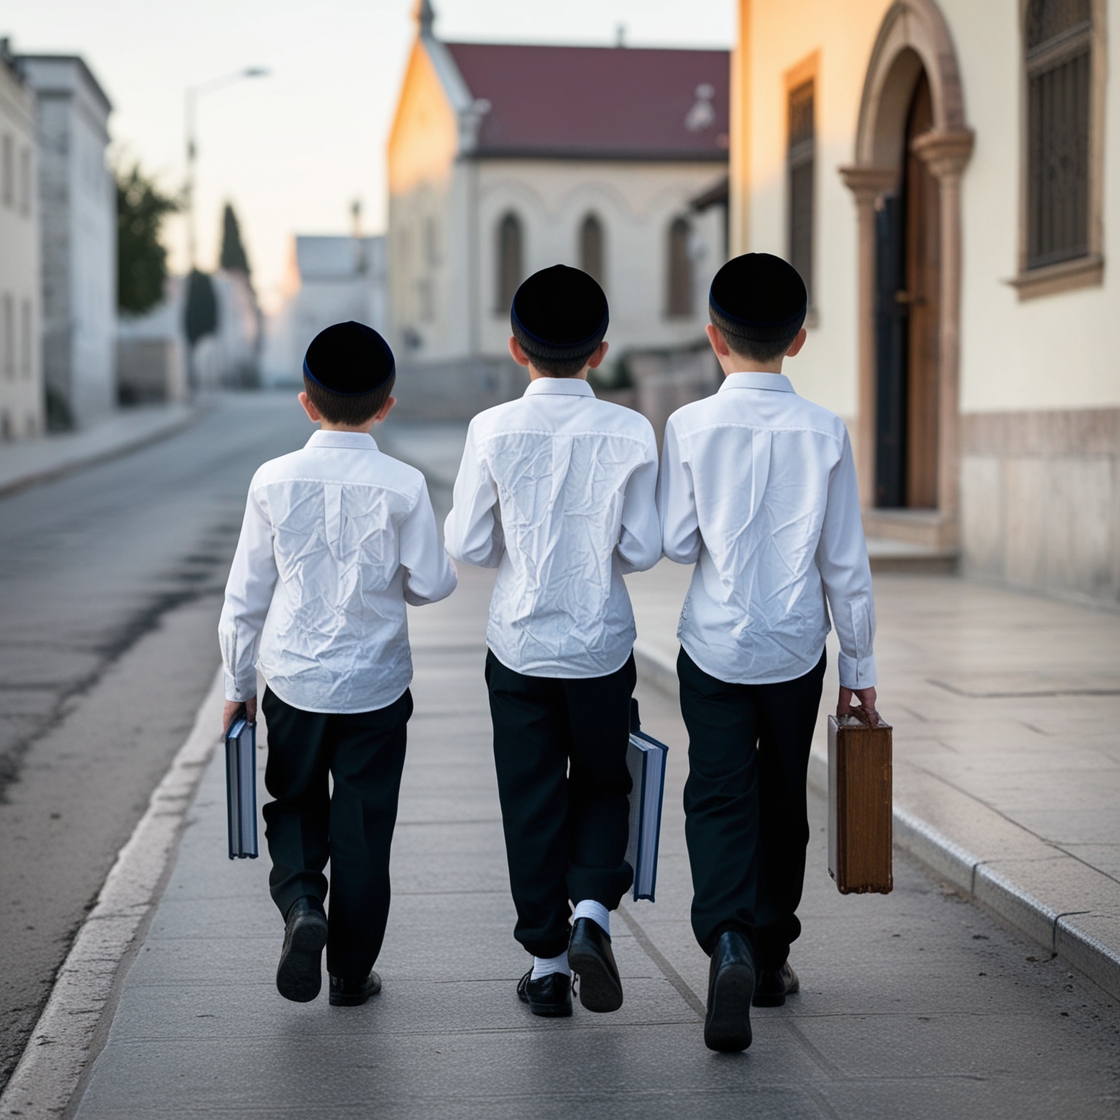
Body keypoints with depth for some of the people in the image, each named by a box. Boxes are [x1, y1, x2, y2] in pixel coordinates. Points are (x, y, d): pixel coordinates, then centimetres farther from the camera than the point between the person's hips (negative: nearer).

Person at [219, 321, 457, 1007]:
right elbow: (432, 584, -6)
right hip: (375, 683, -1)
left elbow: (247, 593, -1)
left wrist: (238, 682, 10)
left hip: (293, 679, 1)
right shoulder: (403, 486, -11)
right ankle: (353, 973, 16)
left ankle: (302, 902, -6)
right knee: (363, 825, 9)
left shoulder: (275, 481, -7)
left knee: (295, 804, 20)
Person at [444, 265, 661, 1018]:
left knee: (532, 802, 9)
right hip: (603, 646, 0)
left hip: (520, 645, 0)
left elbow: (468, 545, -6)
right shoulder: (631, 433, -8)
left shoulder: (494, 430, -9)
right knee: (602, 786, 18)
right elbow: (643, 549, -6)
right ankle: (592, 910, -5)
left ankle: (547, 962, 13)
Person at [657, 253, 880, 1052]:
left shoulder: (691, 426, -9)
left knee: (720, 800, 0)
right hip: (796, 650, 2)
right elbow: (846, 561, -3)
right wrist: (860, 665, 6)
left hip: (715, 648, -1)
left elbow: (676, 542, -6)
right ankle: (771, 954, 28)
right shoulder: (825, 432, -6)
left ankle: (729, 943, -22)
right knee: (783, 804, 16)